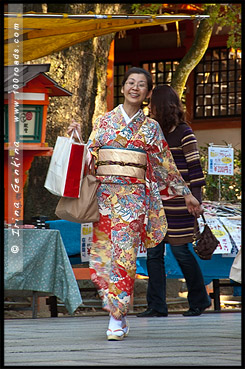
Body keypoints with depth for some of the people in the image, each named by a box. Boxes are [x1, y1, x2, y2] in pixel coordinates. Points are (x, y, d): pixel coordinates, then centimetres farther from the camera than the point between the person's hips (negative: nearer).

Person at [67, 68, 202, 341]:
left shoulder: (151, 128, 10)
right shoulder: (103, 122, 11)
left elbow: (166, 165, 15)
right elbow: (89, 157, 11)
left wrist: (186, 193, 16)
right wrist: (78, 138, -4)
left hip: (133, 195, -1)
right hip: (104, 192, 1)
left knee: (124, 254, -10)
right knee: (101, 254, -3)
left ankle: (117, 320, -7)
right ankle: (117, 314, 10)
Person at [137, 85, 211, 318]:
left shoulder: (184, 133, -7)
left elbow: (195, 167, -7)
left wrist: (196, 200, -12)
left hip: (177, 201, -7)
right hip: (155, 201, 7)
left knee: (180, 250, -1)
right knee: (153, 252, 1)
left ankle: (199, 300, 15)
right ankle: (157, 306, 4)